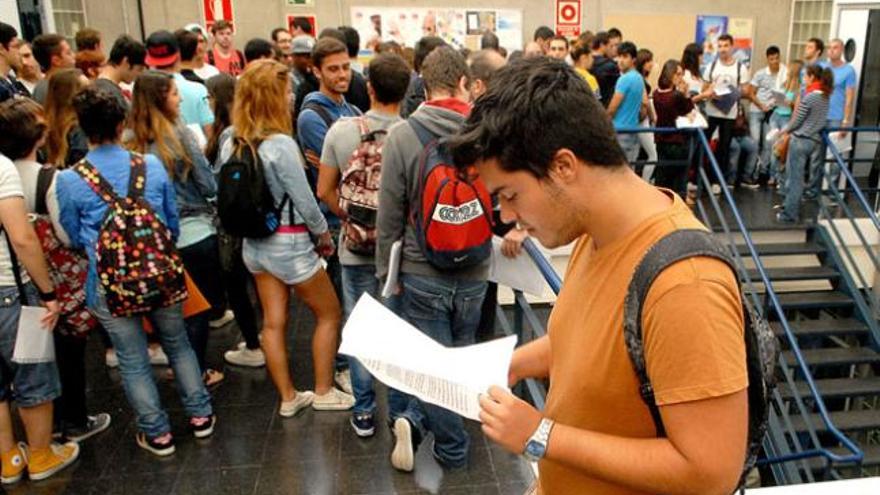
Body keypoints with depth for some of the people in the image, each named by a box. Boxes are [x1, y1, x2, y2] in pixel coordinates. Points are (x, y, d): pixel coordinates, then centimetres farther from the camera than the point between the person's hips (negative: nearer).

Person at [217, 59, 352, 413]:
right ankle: (323, 392, 24)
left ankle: (288, 397, 27)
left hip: (254, 244, 7)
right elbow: (304, 200, -19)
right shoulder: (281, 145, -24)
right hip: (289, 245, -7)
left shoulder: (230, 144, -3)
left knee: (273, 322, 15)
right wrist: (323, 233, -3)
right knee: (329, 314, 13)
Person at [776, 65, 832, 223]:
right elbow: (814, 118, 12)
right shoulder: (825, 96, 9)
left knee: (794, 178, -1)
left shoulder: (808, 97, -15)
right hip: (815, 140, 7)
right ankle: (790, 205, 25)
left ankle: (790, 214, 3)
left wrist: (785, 131, 9)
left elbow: (797, 121, -10)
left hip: (801, 140, -7)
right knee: (796, 176, 17)